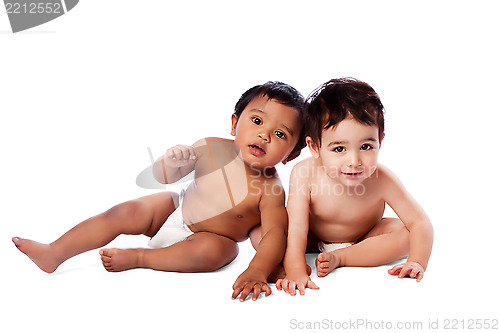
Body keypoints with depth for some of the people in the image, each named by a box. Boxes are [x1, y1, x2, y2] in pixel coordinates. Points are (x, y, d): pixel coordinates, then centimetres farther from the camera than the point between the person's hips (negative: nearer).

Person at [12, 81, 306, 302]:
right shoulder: (213, 149, -17)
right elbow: (163, 177, -8)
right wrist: (172, 162, -32)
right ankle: (54, 253, 3)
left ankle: (137, 257, -15)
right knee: (124, 213, -8)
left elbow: (275, 233, -34)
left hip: (210, 238, -3)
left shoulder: (270, 190, -26)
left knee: (211, 250, -35)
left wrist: (256, 272, -50)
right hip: (176, 210, 4)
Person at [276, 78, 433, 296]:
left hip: (365, 239, 2)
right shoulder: (304, 174, -32)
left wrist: (417, 263, -41)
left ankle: (339, 258, -19)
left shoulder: (381, 181, -30)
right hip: (314, 240, -1)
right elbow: (296, 229, -33)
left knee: (403, 231, -24)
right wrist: (295, 273, -45)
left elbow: (420, 223, -26)